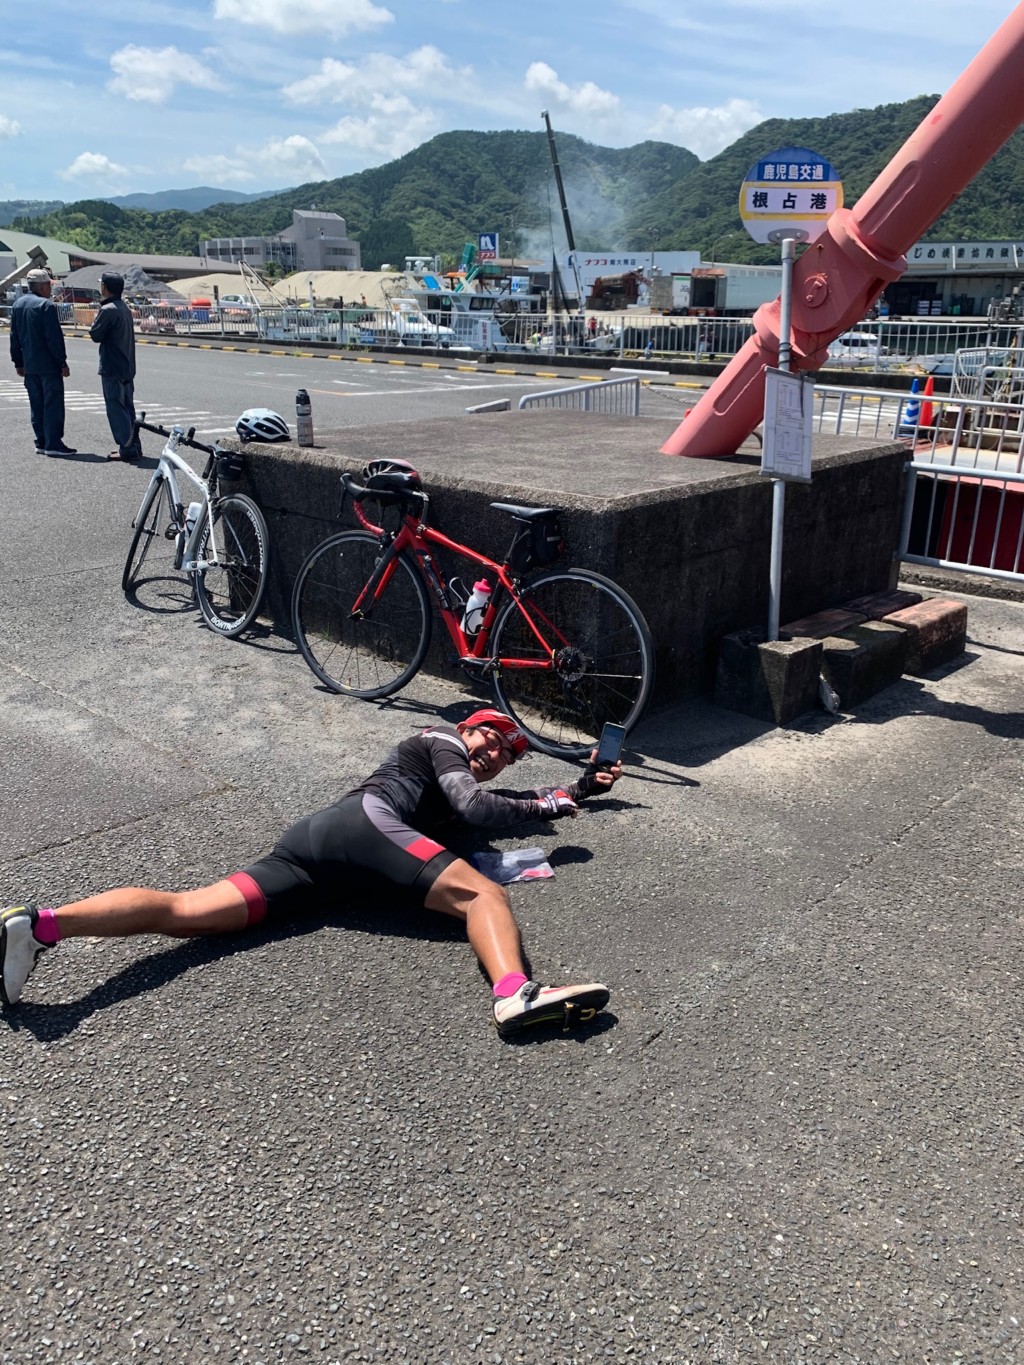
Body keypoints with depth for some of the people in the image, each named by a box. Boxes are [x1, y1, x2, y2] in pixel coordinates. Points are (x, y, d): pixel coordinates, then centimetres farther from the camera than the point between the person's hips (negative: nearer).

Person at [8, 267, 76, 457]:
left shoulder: (18, 305, 12)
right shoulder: (46, 305, -13)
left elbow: (14, 336, 15)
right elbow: (54, 337, -17)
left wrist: (18, 362, 19)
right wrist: (63, 362, -12)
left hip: (29, 365, 8)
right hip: (48, 365, -8)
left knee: (37, 405, 12)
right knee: (53, 404, -4)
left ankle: (41, 442, 15)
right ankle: (53, 443, -5)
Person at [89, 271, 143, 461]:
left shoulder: (108, 310, -17)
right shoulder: (124, 308, 12)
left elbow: (95, 334, -12)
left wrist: (95, 319, 4)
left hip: (111, 368, -9)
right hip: (127, 367, 9)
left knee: (116, 409, -5)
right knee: (127, 408, 13)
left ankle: (127, 448, -7)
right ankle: (134, 446, 16)